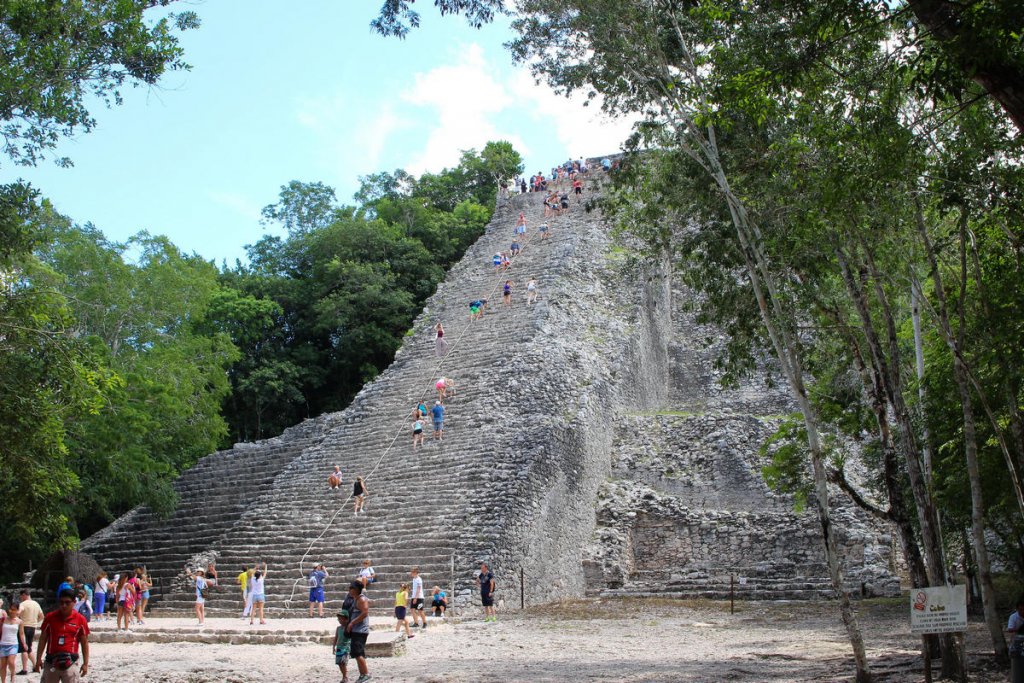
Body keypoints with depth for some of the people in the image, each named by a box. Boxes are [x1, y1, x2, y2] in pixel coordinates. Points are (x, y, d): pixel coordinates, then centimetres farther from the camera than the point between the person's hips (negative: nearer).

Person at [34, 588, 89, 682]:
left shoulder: (80, 619, -1)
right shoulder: (50, 617, 2)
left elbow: (84, 642, 5)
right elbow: (43, 639, 9)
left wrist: (85, 663, 2)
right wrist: (38, 660, 4)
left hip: (70, 663, -2)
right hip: (51, 662, 2)